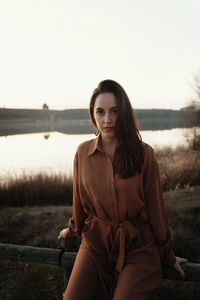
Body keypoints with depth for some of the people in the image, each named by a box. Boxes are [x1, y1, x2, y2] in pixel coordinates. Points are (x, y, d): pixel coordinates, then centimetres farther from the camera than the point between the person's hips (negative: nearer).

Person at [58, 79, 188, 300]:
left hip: (137, 248, -2)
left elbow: (156, 207, 0)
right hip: (95, 243, 2)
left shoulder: (144, 154, -7)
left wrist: (167, 255, 7)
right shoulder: (83, 152, -1)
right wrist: (74, 228, 27)